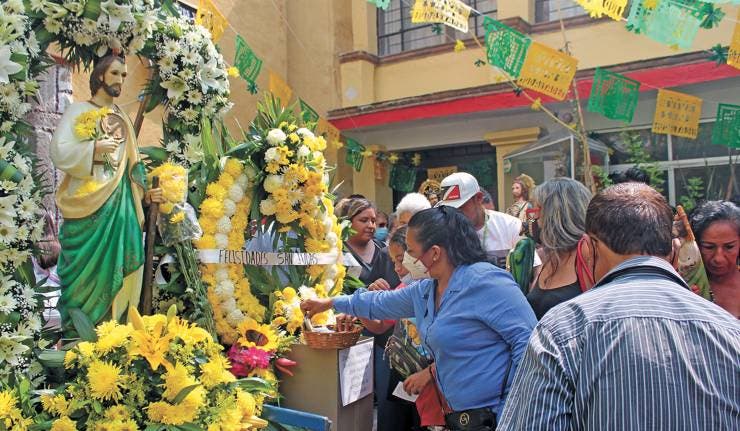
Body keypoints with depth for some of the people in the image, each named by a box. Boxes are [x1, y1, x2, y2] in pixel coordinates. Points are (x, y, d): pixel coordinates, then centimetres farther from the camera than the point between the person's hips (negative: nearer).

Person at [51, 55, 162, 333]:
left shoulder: (123, 119, 18)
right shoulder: (79, 111, 2)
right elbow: (59, 152, -8)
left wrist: (144, 194, 10)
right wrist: (95, 148, -18)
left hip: (121, 203, 5)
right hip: (89, 202, -5)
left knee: (117, 266, 5)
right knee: (87, 267, -3)